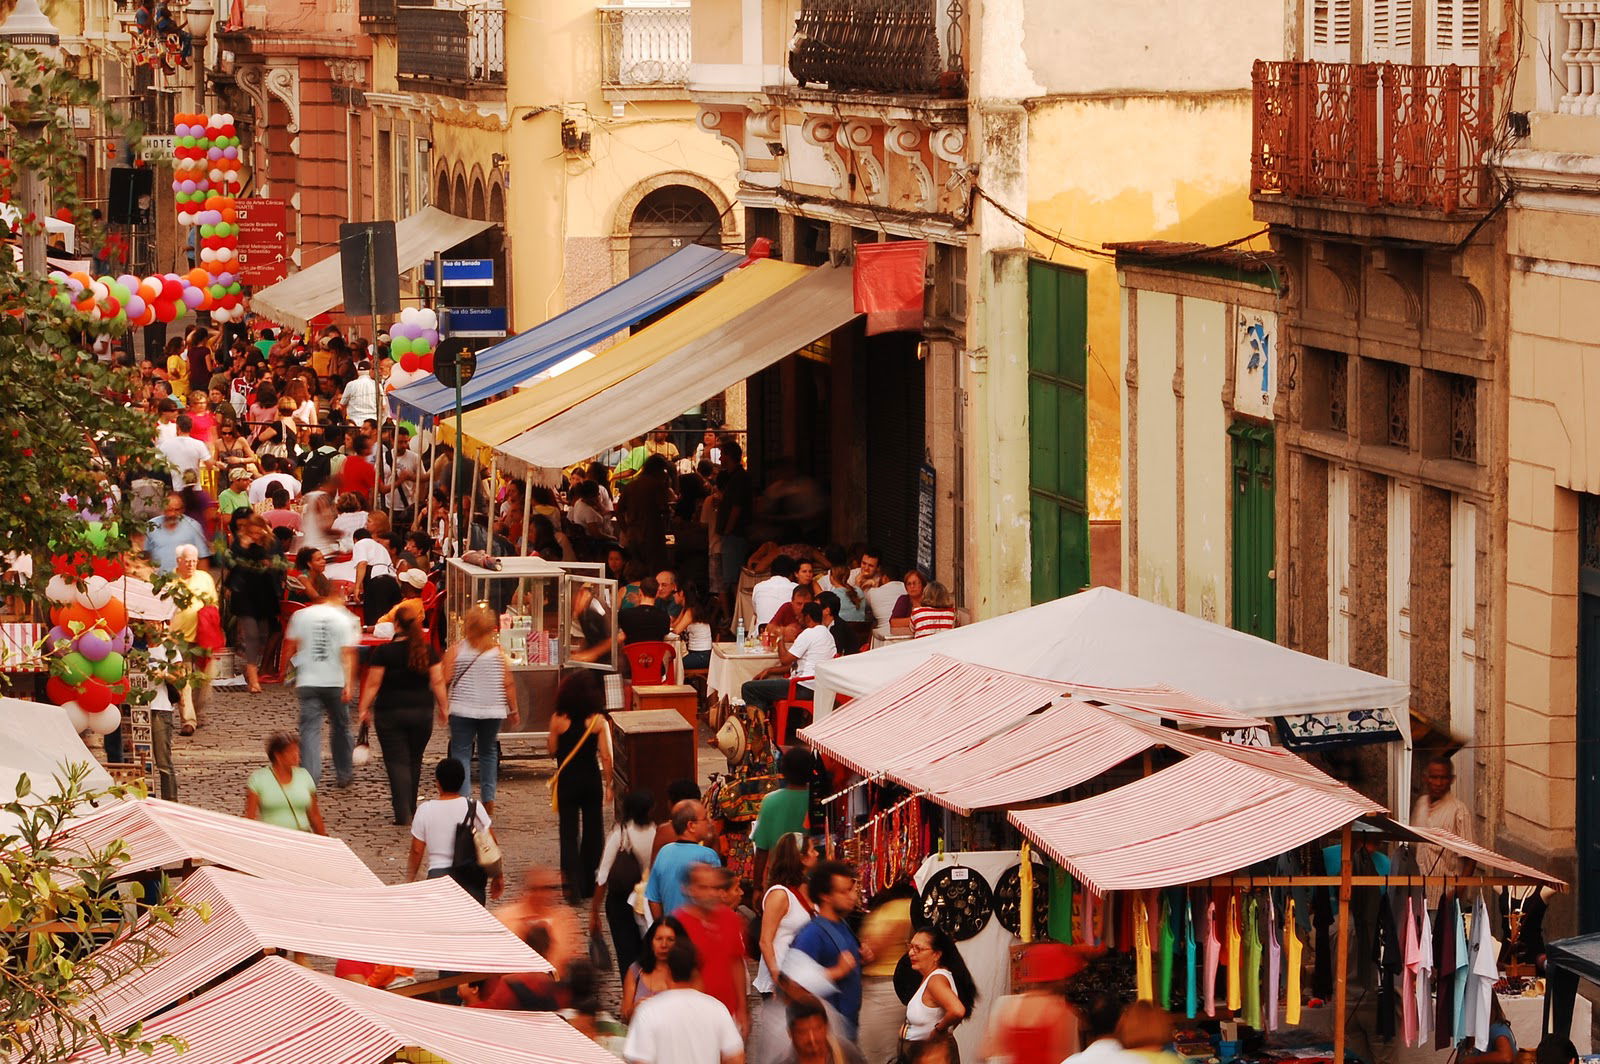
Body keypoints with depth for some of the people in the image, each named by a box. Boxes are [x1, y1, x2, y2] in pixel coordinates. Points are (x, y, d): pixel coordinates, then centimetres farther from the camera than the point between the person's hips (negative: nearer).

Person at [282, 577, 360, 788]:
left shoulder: (301, 616, 4)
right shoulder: (345, 619, -2)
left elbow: (289, 649, 9)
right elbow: (348, 654, -10)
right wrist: (349, 685, -14)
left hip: (308, 682, 1)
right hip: (335, 682, -1)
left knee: (310, 729, -3)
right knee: (340, 726, 16)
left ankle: (311, 777, -17)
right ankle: (343, 774, 27)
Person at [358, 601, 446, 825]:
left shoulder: (384, 651, -9)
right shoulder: (428, 651, -1)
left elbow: (373, 683, -9)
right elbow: (438, 682, -1)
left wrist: (364, 709, -1)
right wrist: (444, 706, 9)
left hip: (391, 712, -3)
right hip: (422, 712, 3)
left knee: (397, 763, -2)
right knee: (414, 762, 17)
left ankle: (403, 813, -13)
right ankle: (411, 809, 25)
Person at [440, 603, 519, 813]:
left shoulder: (456, 649, -4)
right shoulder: (498, 651, 1)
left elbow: (445, 680, -6)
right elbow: (508, 683, 1)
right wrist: (513, 710, 10)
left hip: (463, 709, -3)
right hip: (493, 710, 3)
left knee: (461, 753, 0)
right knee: (488, 752, 17)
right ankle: (488, 799, 16)